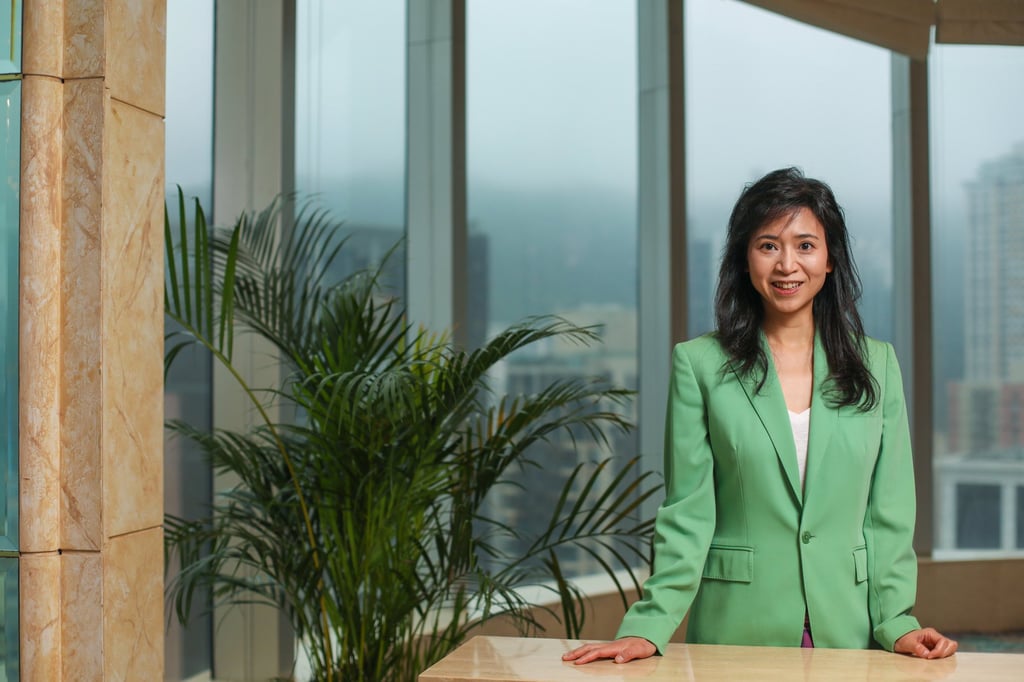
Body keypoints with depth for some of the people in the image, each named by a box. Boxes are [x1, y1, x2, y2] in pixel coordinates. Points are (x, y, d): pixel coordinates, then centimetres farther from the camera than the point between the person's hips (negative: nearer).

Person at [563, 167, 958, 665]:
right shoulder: (699, 364, -2)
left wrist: (895, 622, -3)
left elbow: (888, 512, 6)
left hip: (847, 629, 2)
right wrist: (649, 627, -12)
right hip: (737, 630, -2)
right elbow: (687, 515, -4)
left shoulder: (877, 364, 5)